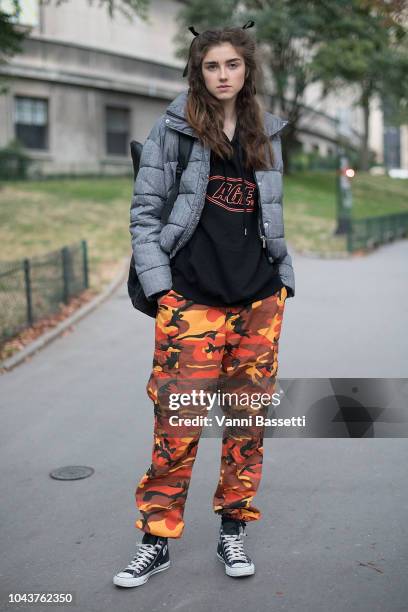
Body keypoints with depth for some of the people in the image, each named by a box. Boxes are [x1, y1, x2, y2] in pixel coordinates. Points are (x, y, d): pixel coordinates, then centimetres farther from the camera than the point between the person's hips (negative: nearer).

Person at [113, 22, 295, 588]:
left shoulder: (268, 133, 13)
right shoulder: (174, 129, 2)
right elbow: (144, 211, -1)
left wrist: (286, 281, 11)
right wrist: (158, 285, -9)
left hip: (260, 298, 4)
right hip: (192, 298, -4)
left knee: (249, 418, 8)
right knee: (178, 422, -4)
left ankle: (233, 532, 23)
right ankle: (157, 541, 12)